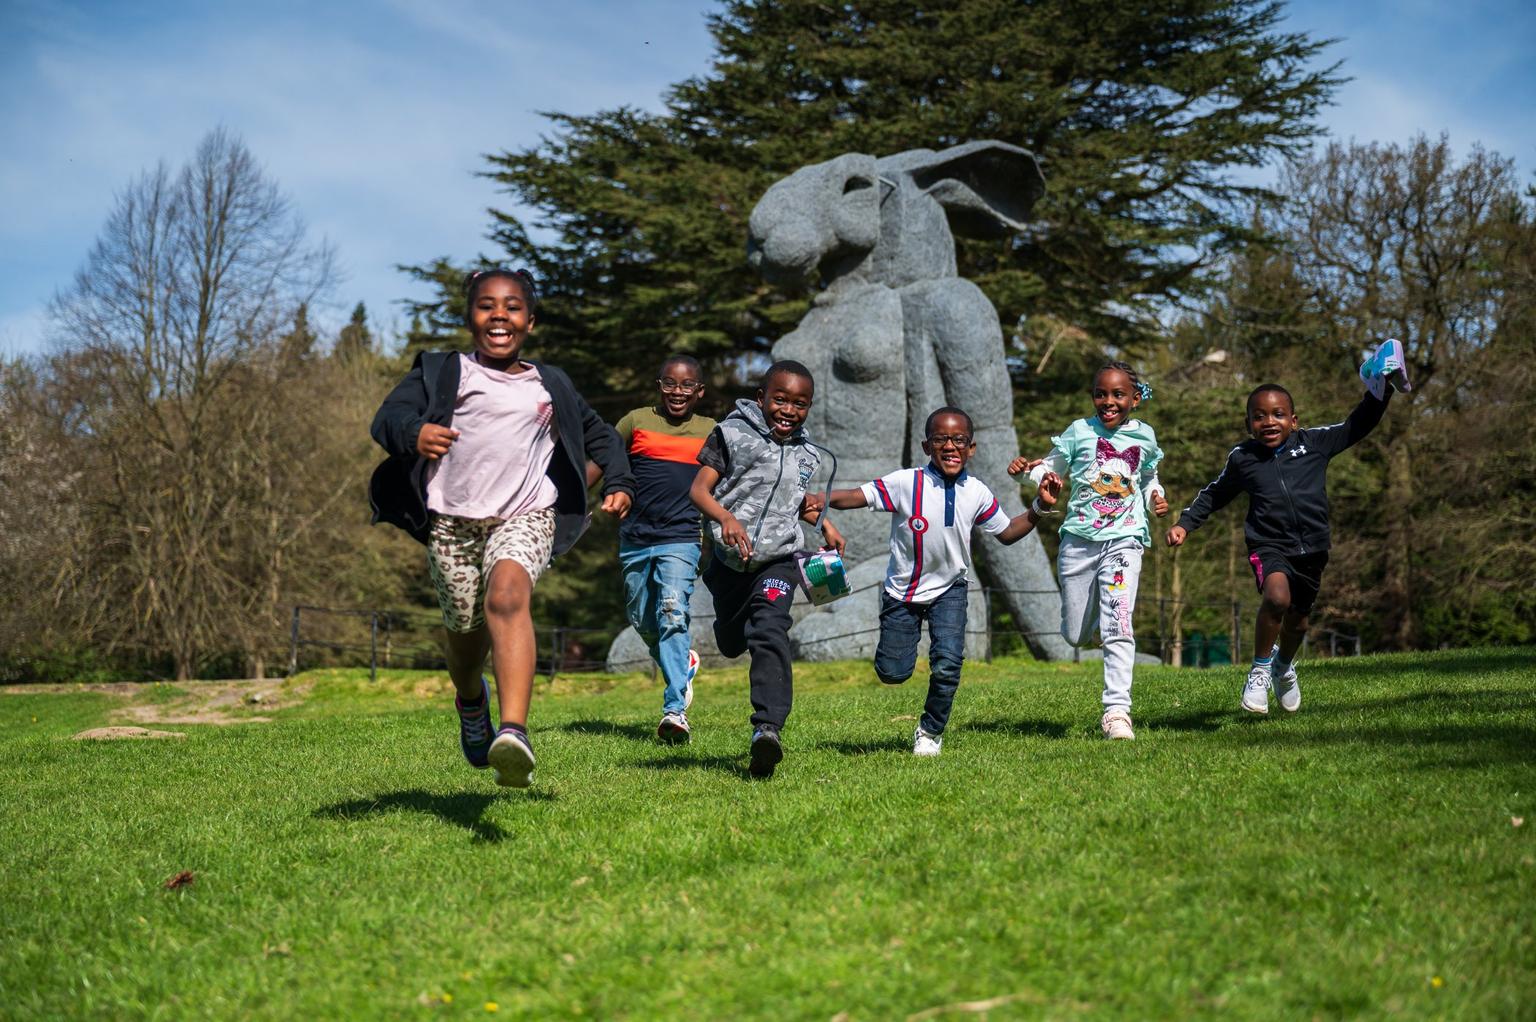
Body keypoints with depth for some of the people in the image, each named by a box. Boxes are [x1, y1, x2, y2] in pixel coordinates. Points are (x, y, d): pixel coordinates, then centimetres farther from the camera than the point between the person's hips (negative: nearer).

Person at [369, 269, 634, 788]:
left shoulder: (551, 386, 18)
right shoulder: (441, 372, 9)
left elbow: (598, 433, 32)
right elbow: (386, 416, -6)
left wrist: (620, 483, 15)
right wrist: (414, 432, -30)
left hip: (526, 514, -1)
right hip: (453, 518, 1)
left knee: (507, 595, -28)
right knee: (465, 629, 9)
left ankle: (514, 734, -44)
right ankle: (471, 701, 47)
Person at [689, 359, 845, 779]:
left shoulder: (807, 454, 10)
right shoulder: (733, 434, -3)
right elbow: (699, 489, -10)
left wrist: (825, 524, 11)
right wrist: (726, 518, -29)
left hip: (778, 559, 0)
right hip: (730, 558, 0)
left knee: (769, 634, -22)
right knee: (731, 643, 15)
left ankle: (768, 728, -34)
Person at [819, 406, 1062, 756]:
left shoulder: (977, 493, -8)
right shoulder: (906, 483, -19)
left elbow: (1007, 533, 7)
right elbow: (854, 497, -21)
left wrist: (1040, 507, -5)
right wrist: (816, 501, -38)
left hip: (949, 589, 1)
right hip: (902, 591, -1)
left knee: (948, 665, -15)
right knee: (893, 673, 1)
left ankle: (930, 733, 11)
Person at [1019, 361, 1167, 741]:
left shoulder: (1144, 437, 7)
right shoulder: (1079, 432, 1)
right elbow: (1051, 469, 8)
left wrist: (1156, 497, 3)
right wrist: (1027, 469, -13)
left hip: (1124, 540, 0)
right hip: (1079, 540, 1)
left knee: (1118, 627, -16)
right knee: (1075, 635, 7)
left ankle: (1117, 710, -13)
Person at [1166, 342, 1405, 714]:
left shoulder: (1314, 443, 3)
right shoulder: (1242, 458, 3)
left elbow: (1356, 426, 11)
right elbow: (1214, 495, 17)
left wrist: (1381, 391, 1)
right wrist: (1184, 524, 11)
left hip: (1312, 548, 3)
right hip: (1269, 546, -3)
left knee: (1298, 620, 16)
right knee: (1277, 598, -31)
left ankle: (1284, 666, 50)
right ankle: (1260, 669, -8)